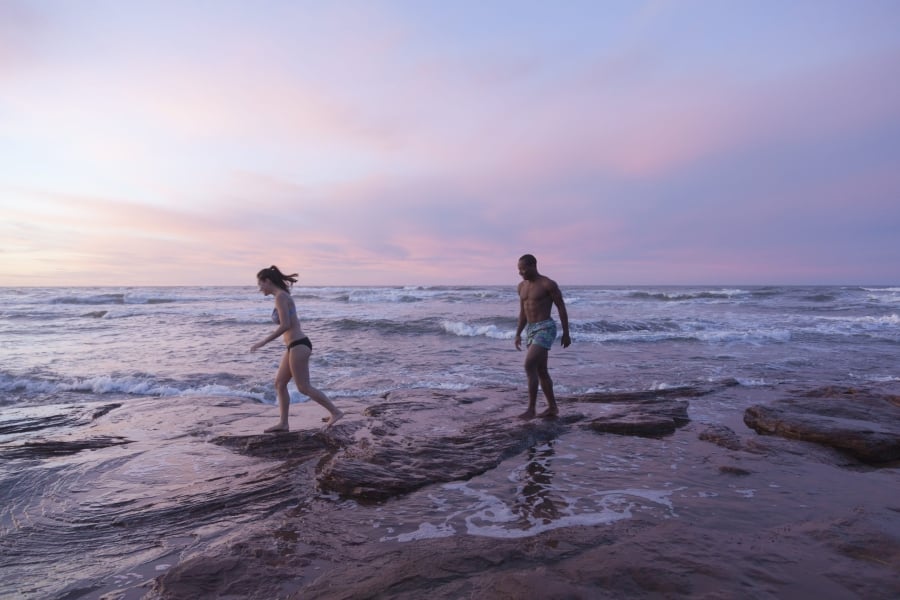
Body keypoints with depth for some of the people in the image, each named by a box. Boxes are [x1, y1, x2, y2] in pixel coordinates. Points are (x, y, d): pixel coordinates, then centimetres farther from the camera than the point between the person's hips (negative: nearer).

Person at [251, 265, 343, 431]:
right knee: (279, 384, 12)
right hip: (295, 346, 10)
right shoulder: (284, 296, 15)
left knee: (304, 388, -3)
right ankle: (283, 423, 17)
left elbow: (285, 325, -22)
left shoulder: (280, 296, -14)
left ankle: (335, 412, 4)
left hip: (298, 346, -10)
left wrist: (263, 342, -16)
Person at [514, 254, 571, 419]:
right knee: (541, 371, 11)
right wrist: (518, 334, 14)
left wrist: (566, 333, -6)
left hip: (545, 329, -8)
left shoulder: (548, 284, -11)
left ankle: (531, 409, -12)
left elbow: (561, 308, -6)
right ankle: (552, 407, 22)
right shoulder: (522, 286, 11)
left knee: (529, 366, -18)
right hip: (530, 330, 8)